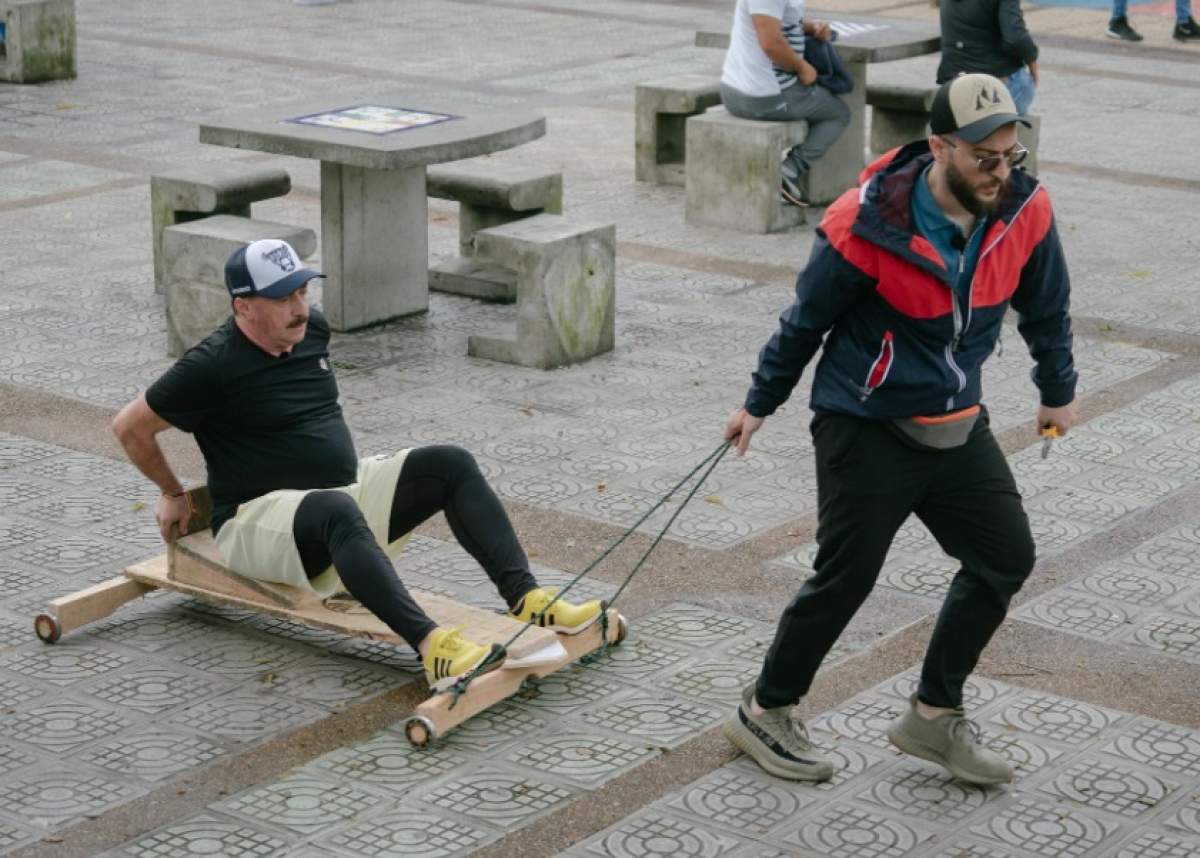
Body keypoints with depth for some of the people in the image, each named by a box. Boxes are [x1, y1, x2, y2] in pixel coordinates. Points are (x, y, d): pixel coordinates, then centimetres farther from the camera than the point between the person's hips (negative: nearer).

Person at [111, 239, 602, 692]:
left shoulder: (312, 328, 8)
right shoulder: (213, 366, -14)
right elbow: (130, 428, -5)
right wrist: (174, 495, 7)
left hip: (348, 489, 8)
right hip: (258, 518, -8)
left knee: (452, 465, -10)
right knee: (336, 511, -41)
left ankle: (525, 598, -24)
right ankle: (430, 647, -59)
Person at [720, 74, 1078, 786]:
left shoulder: (1025, 211, -10)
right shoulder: (869, 225, -23)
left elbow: (1045, 307, 10)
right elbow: (805, 321, -8)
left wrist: (1059, 393, 22)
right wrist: (761, 405, 4)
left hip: (957, 425, 6)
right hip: (867, 428, -6)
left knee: (1007, 558, 6)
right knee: (846, 578, -3)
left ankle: (935, 714, 21)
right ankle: (767, 712, 19)